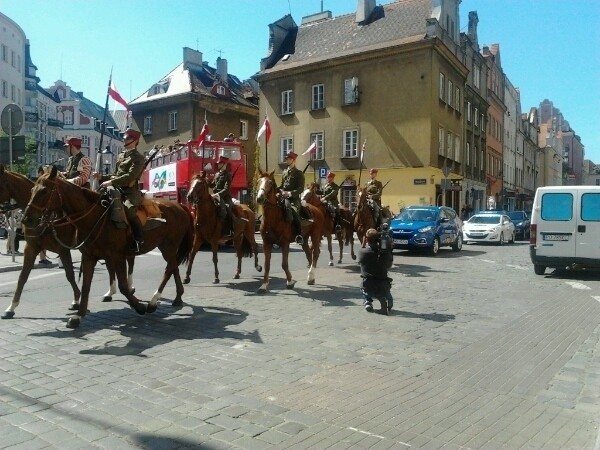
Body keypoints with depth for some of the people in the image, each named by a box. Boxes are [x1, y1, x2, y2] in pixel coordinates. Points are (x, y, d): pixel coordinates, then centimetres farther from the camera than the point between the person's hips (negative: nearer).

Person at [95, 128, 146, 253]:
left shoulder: (138, 157, -4)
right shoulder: (121, 156, 21)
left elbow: (130, 176, -18)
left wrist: (112, 182, -23)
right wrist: (102, 177, 10)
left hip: (131, 192, -9)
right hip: (118, 190, 9)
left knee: (128, 210, -36)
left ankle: (139, 240, -25)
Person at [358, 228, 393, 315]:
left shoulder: (362, 251, -10)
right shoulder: (385, 252, -7)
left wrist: (363, 244, 13)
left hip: (367, 288, 0)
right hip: (383, 287, 0)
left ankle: (367, 301, 5)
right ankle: (384, 301, -3)